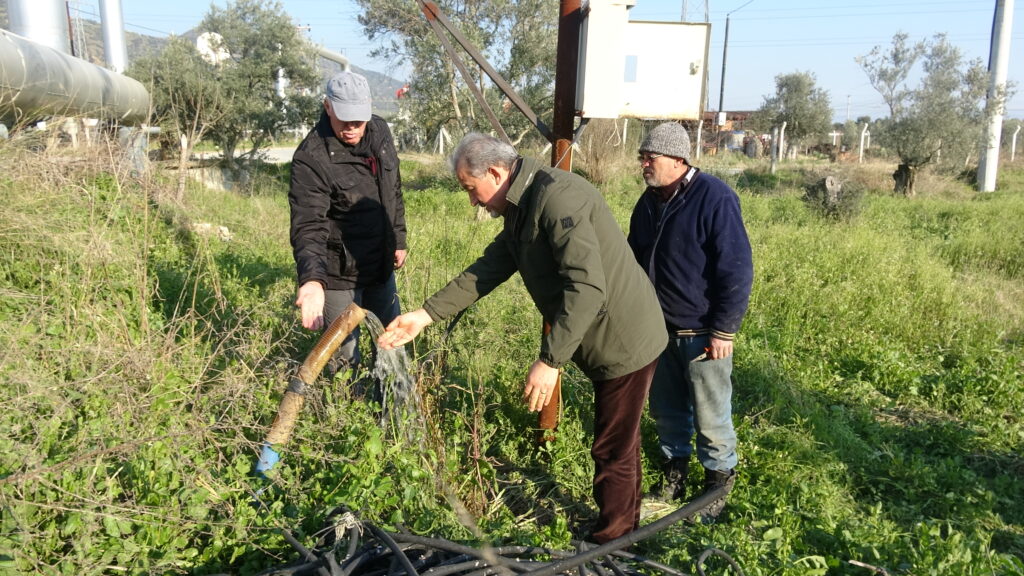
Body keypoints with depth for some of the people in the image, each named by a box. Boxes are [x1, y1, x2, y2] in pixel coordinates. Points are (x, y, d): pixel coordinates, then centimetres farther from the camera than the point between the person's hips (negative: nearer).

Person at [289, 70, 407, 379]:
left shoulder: (380, 131, -3)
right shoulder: (311, 158, -24)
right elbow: (308, 227, -32)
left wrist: (399, 239, 16)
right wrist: (312, 279, -47)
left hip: (381, 266, 7)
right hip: (339, 275, -7)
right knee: (343, 356, 3)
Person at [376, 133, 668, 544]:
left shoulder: (556, 196, -24)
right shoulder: (521, 210, 9)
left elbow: (587, 286, -32)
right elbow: (485, 271, 11)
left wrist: (549, 360, -31)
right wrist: (426, 315, 6)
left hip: (624, 341, -10)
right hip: (605, 342, 10)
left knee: (612, 452, 5)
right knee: (618, 444, 23)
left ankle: (608, 544, 23)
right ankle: (624, 527, 41)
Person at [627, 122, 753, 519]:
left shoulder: (715, 199, -16)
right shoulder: (649, 202, 7)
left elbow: (737, 270, -17)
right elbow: (635, 260, 18)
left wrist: (724, 330, -17)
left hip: (702, 333, -6)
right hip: (659, 329, 7)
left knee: (710, 416, 4)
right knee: (666, 408, 16)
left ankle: (718, 479, 25)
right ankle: (675, 466, 36)